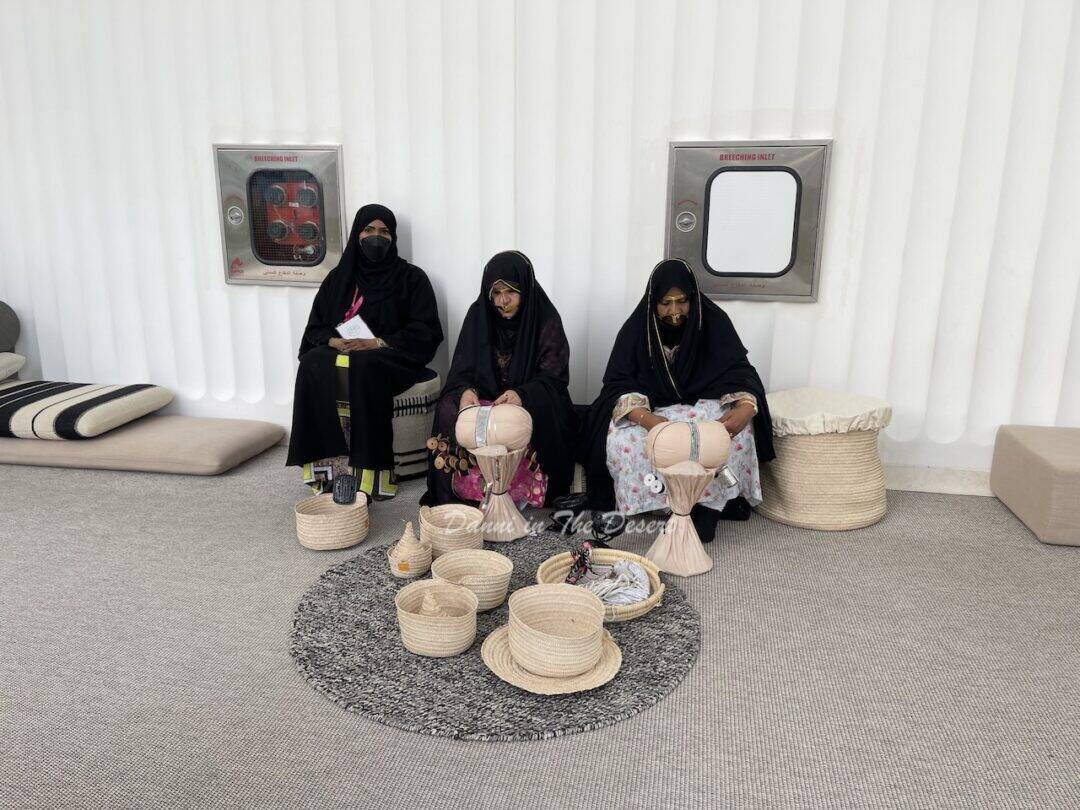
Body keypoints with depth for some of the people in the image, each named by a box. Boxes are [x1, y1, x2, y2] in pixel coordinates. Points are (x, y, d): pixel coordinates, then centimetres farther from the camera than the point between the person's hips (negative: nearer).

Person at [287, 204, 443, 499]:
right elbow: (315, 328, 15)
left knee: (364, 367, -38)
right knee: (312, 365, -29)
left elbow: (426, 332, -4)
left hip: (391, 358, -4)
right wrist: (334, 341, -9)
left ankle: (367, 471, -36)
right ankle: (326, 463, -29)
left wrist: (378, 343, -16)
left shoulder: (411, 278, 6)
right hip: (339, 352, 4)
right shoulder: (339, 277, 17)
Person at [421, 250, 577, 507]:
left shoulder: (546, 319, -7)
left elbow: (554, 377, -12)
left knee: (536, 418, -35)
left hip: (532, 402, -2)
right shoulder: (478, 315, 1)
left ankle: (521, 495, -19)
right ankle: (455, 494, -15)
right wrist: (465, 390, -26)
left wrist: (522, 395, -33)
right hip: (482, 398, 3)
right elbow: (462, 369, -1)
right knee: (447, 410, -26)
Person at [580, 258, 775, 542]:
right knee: (621, 438, -31)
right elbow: (619, 385, -14)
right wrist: (647, 419, -36)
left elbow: (740, 373, -10)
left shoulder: (714, 322, -7)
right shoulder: (636, 329, -7)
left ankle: (706, 507, -22)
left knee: (736, 431, -33)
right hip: (649, 410, 1)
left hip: (703, 406, 0)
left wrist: (745, 408, -35)